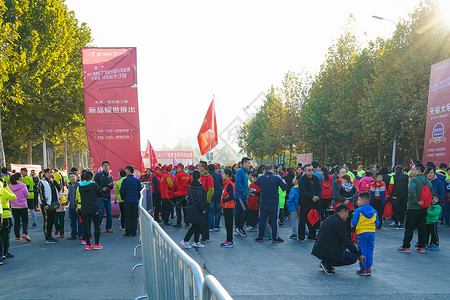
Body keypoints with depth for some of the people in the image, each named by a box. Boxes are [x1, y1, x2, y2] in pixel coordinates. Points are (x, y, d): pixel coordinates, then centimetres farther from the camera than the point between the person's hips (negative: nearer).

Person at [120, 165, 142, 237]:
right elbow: (140, 190, 4)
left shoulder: (125, 180, -7)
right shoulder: (137, 180, 2)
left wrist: (123, 198, 10)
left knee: (127, 217, 5)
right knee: (134, 217, 7)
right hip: (135, 201, 2)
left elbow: (122, 191, -6)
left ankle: (128, 232, 4)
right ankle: (133, 232, 8)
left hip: (127, 201, -2)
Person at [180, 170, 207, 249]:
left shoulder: (191, 186, 8)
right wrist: (203, 209, -14)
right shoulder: (199, 186, -17)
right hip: (197, 209, -8)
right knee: (196, 226, 0)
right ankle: (185, 240, 0)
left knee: (197, 225, 14)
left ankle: (196, 242, 18)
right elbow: (200, 199, -19)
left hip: (191, 209, 8)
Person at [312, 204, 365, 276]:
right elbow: (347, 241, -9)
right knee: (353, 258, -4)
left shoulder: (329, 219, 16)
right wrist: (359, 255, 1)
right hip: (327, 252, -10)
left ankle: (326, 263, 16)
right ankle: (327, 263, -4)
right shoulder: (339, 223, -13)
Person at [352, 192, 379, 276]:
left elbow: (354, 223, -7)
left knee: (362, 251, 2)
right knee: (370, 251, 11)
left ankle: (363, 269, 4)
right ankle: (368, 268, 14)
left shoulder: (358, 211, -8)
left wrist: (355, 228, 13)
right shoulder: (374, 211, 8)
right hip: (372, 233, 5)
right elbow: (377, 223, 10)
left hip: (361, 233, -5)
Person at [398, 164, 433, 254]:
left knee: (409, 228, 0)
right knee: (422, 227, 13)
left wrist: (416, 201, -22)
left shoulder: (414, 179, -13)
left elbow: (411, 190, -29)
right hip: (424, 208, 7)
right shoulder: (427, 181, 9)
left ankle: (405, 247, 5)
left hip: (413, 207, -6)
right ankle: (422, 247, 17)